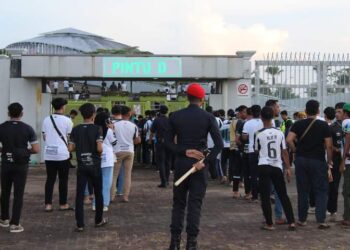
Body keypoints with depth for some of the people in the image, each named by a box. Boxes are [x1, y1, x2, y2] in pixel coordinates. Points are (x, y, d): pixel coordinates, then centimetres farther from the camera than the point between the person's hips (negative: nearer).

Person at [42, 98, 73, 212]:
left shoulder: (46, 120, 6)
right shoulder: (67, 120, -7)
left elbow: (44, 137, 11)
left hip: (48, 153, 4)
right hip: (62, 153, -4)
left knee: (50, 179, 8)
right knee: (63, 180, 6)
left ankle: (48, 204, 5)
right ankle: (63, 204, 12)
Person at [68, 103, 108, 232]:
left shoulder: (76, 129, 0)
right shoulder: (97, 129, -9)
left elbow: (71, 148, -1)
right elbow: (99, 148, -18)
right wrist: (101, 149, 4)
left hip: (81, 166, 2)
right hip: (95, 166, -2)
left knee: (80, 195, 2)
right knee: (98, 193, 14)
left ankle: (80, 224, 0)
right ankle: (99, 220, 26)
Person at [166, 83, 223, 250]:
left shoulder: (175, 116, 1)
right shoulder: (208, 117, -3)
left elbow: (168, 142, -3)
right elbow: (219, 144, -11)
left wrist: (184, 151, -8)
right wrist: (205, 161, -13)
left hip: (181, 163, 2)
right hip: (199, 164, -2)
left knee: (178, 203, 11)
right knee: (195, 204, 4)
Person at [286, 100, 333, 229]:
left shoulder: (298, 124, 0)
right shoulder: (324, 125, -3)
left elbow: (289, 140, -13)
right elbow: (329, 146, -6)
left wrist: (295, 151, 1)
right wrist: (329, 163, 2)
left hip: (301, 160, 2)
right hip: (318, 161, -2)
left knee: (303, 191, 10)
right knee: (321, 191, 5)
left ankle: (302, 219, 16)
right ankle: (321, 220, -1)